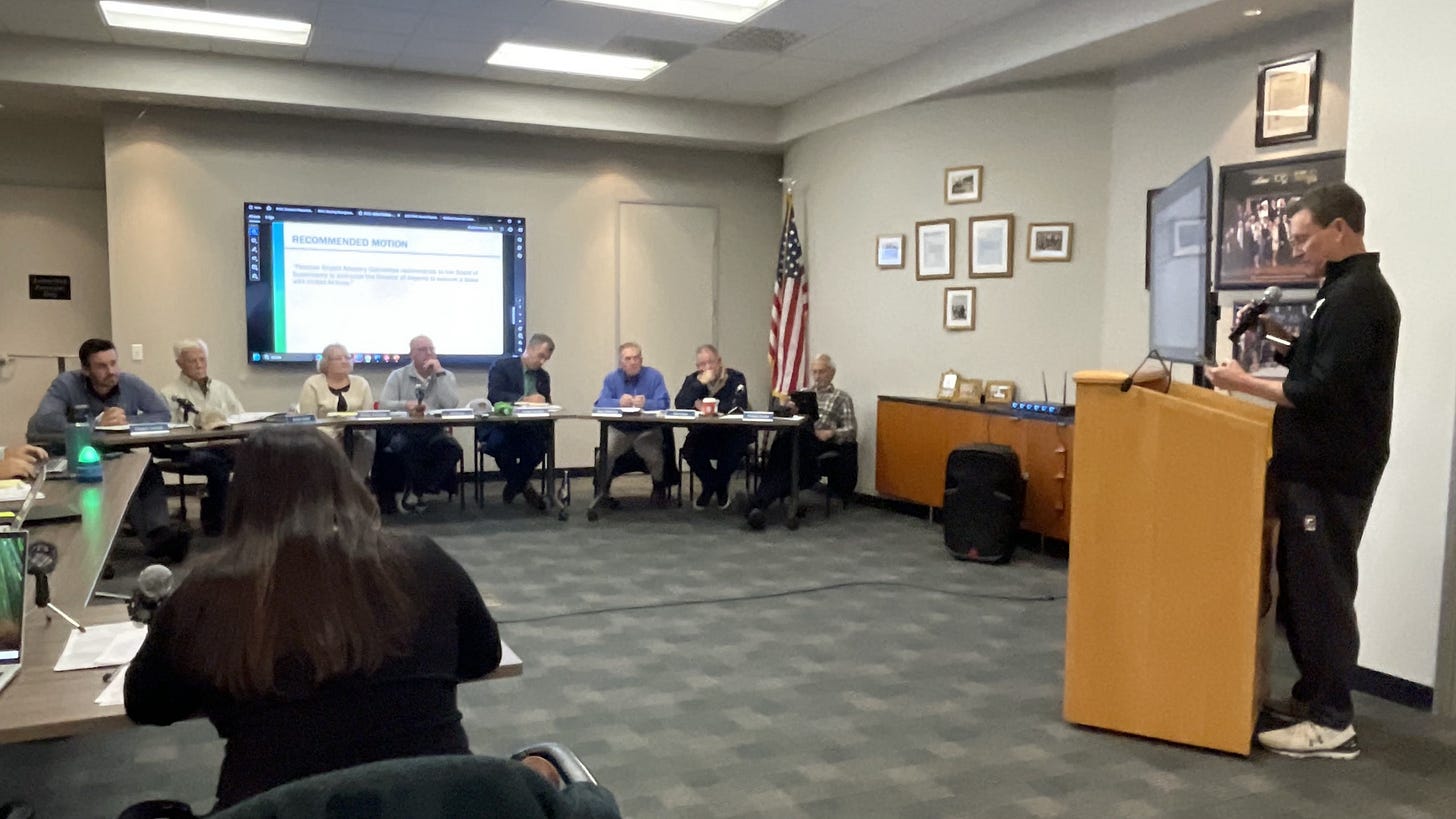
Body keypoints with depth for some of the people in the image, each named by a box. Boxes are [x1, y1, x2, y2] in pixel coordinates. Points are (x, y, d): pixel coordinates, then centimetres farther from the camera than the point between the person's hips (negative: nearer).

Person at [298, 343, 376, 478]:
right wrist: (331, 435, -20)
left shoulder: (361, 383, 12)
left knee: (367, 443, -29)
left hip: (355, 435, 2)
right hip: (325, 437, -2)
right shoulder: (312, 384, 3)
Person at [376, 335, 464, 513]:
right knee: (400, 446, -35)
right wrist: (406, 404, -23)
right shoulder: (398, 376, 11)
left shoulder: (446, 376, 12)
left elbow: (452, 404, -7)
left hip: (434, 431, 1)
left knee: (452, 448, -29)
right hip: (403, 430, -1)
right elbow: (384, 404, -3)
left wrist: (439, 373, -7)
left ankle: (417, 491, -16)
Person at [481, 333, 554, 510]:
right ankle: (523, 486, -9)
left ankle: (514, 485, -3)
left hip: (527, 428, 4)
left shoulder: (544, 376, 15)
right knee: (499, 442, -37)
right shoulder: (502, 366, -3)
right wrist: (524, 399, -32)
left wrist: (542, 404, -15)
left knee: (543, 441, -29)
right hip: (499, 428, -4)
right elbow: (494, 396, -19)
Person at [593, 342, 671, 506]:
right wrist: (619, 402, -26)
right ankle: (602, 489, 5)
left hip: (647, 431, -1)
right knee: (604, 453, -24)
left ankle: (659, 489, 2)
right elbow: (600, 404, -6)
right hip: (618, 430, 1)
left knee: (654, 455, -28)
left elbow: (663, 404, -11)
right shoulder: (611, 378, 6)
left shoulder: (654, 376, 0)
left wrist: (645, 403, -31)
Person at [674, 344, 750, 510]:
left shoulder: (735, 378, -6)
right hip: (702, 434, 3)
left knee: (735, 447, -33)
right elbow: (680, 405, -13)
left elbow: (738, 407, -22)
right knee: (689, 449, -26)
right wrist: (701, 383, -21)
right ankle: (713, 486, 5)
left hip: (731, 434, -2)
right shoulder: (693, 379, 4)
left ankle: (710, 488, -2)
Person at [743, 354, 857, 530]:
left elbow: (851, 432, 10)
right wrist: (784, 406, -2)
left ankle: (759, 502, -46)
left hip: (819, 441, -2)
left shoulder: (842, 397, 20)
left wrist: (831, 433, -10)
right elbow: (782, 412, 22)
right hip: (794, 435, 2)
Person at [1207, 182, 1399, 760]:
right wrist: (1281, 344, 9)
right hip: (1317, 463, 10)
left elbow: (1324, 392, -22)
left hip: (1330, 470, -10)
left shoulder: (1356, 296, -17)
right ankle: (1313, 697, 25)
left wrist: (1245, 384, -14)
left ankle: (1332, 723, 6)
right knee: (1301, 582, 15)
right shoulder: (1348, 288, 15)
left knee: (1320, 588, -3)